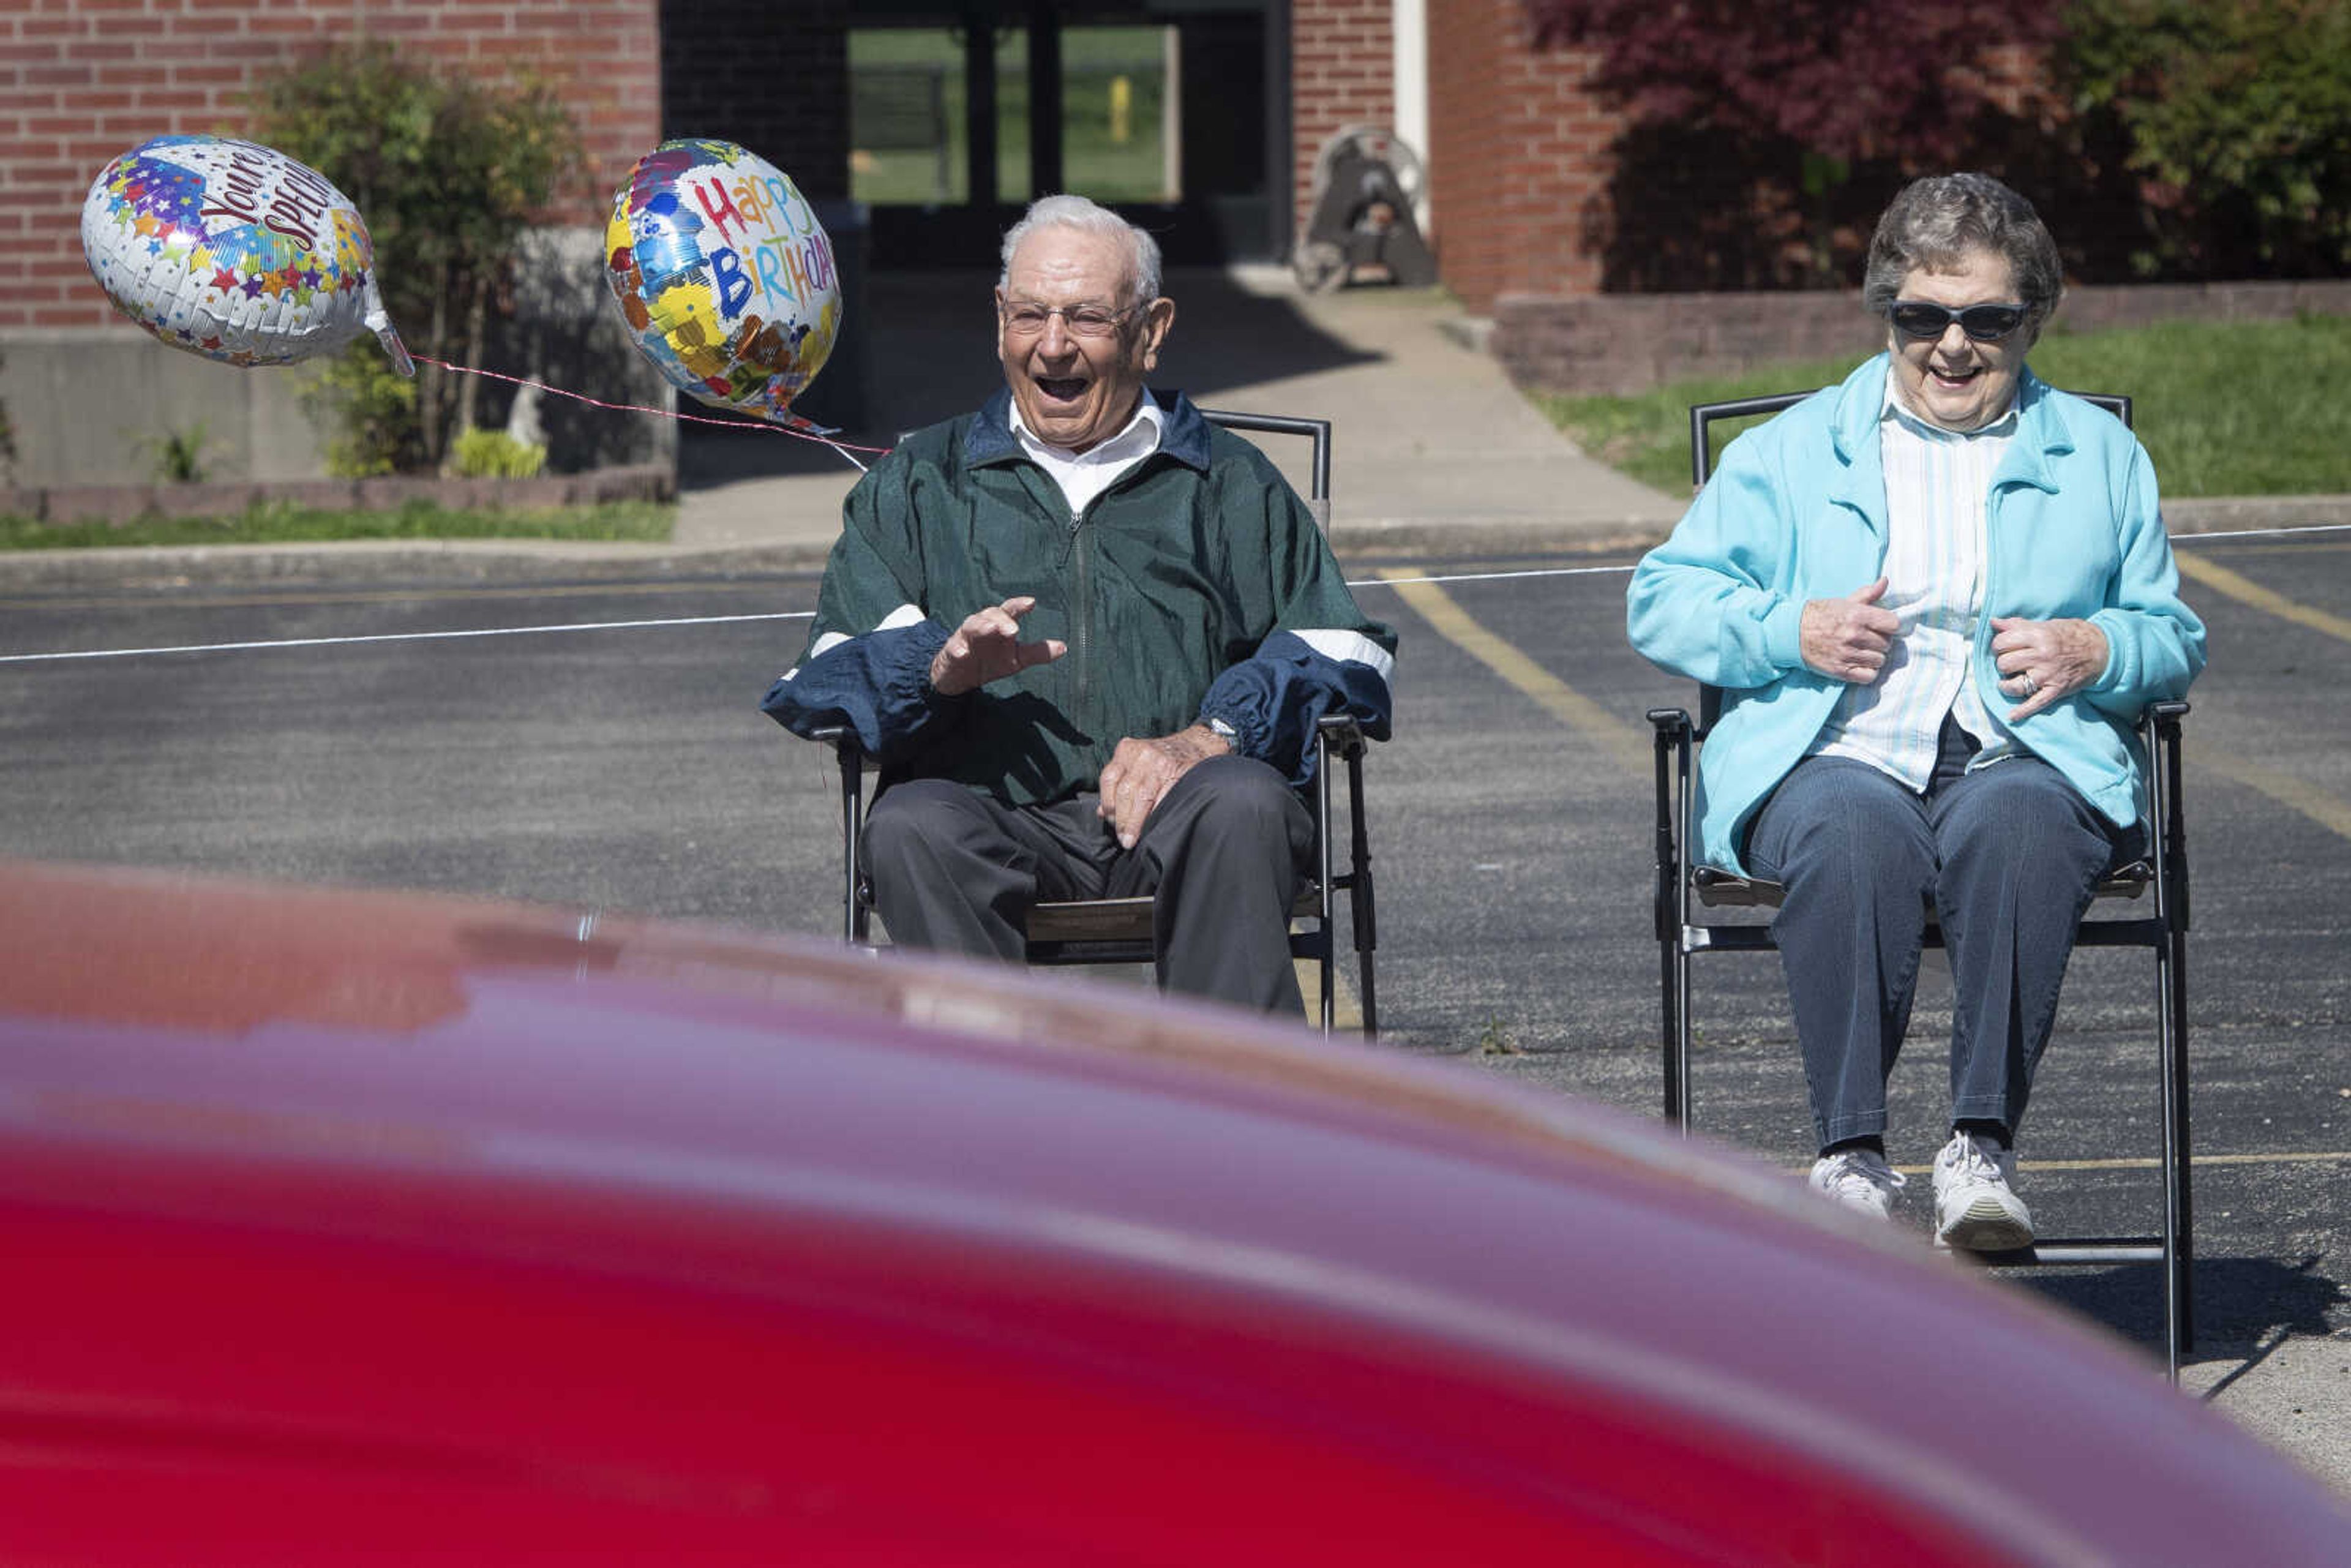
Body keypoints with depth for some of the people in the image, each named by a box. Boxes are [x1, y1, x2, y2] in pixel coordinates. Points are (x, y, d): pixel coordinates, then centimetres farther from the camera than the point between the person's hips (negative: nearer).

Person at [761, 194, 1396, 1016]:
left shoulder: (1229, 482, 24)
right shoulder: (916, 485, 25)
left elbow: (1340, 648, 9)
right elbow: (829, 674, 12)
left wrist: (1209, 737, -10)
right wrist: (940, 666, -11)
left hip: (1170, 810, 0)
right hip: (997, 812, 0)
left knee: (1242, 803, -34)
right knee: (911, 827, -34)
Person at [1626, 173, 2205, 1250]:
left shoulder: (2101, 455, 24)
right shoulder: (1790, 451, 21)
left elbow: (2175, 638, 23)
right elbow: (1660, 600, 15)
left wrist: (2094, 652, -1)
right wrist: (1792, 631, -4)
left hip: (2026, 762, 0)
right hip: (1837, 757, 0)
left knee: (2013, 826, -38)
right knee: (1851, 831, -38)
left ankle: (1981, 1149, -42)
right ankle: (1850, 1156, -39)